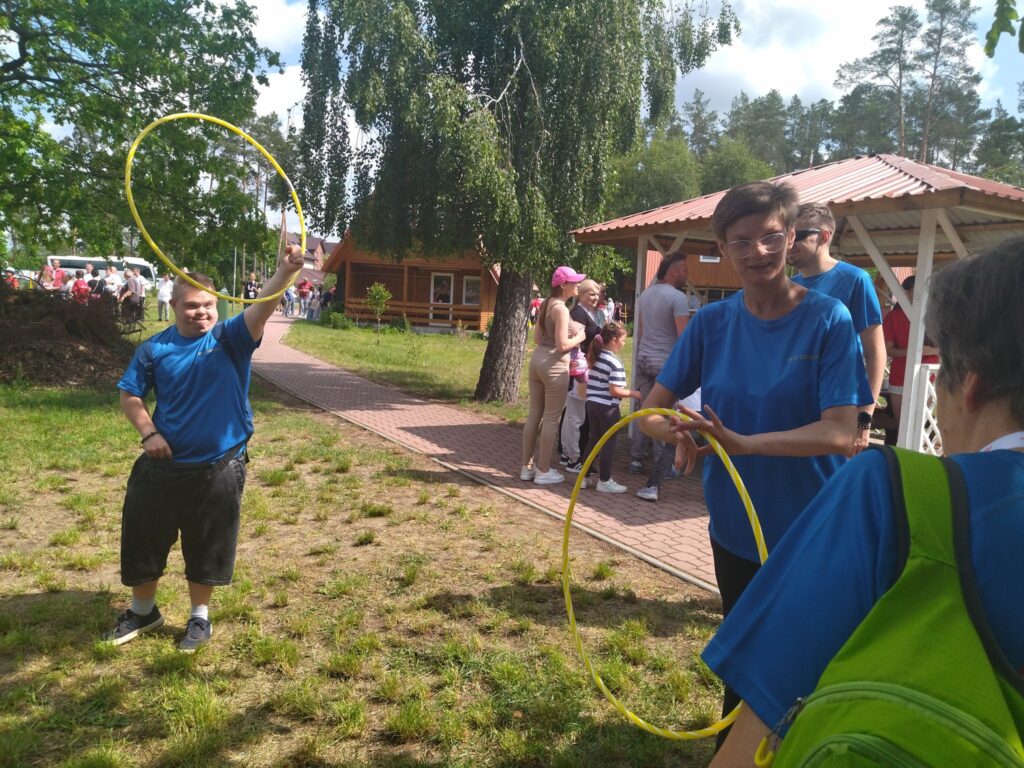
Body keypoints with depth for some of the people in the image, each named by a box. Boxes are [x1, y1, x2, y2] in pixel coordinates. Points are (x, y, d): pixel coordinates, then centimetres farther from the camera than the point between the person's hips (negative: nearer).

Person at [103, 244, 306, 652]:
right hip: (164, 466, 3)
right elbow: (129, 395, 7)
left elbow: (261, 307, -26)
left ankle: (199, 618, 34)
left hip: (218, 468, -2)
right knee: (143, 538, 15)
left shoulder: (231, 339, -8)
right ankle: (142, 611, 41)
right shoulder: (154, 348, -1)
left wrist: (285, 272, -43)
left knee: (206, 547, 12)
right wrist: (149, 433, -8)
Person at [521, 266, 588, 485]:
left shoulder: (545, 304, 11)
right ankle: (543, 471, 7)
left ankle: (527, 467, 20)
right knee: (551, 418, 0)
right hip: (554, 364, -9)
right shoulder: (561, 309, -15)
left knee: (534, 414, 13)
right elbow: (562, 345, -20)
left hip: (537, 358, 9)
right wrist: (578, 338, -3)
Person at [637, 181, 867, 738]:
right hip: (734, 529, 4)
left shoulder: (827, 319, -14)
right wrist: (681, 432, -27)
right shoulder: (712, 323, -5)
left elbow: (840, 433, -22)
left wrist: (742, 442, -35)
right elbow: (651, 411, -4)